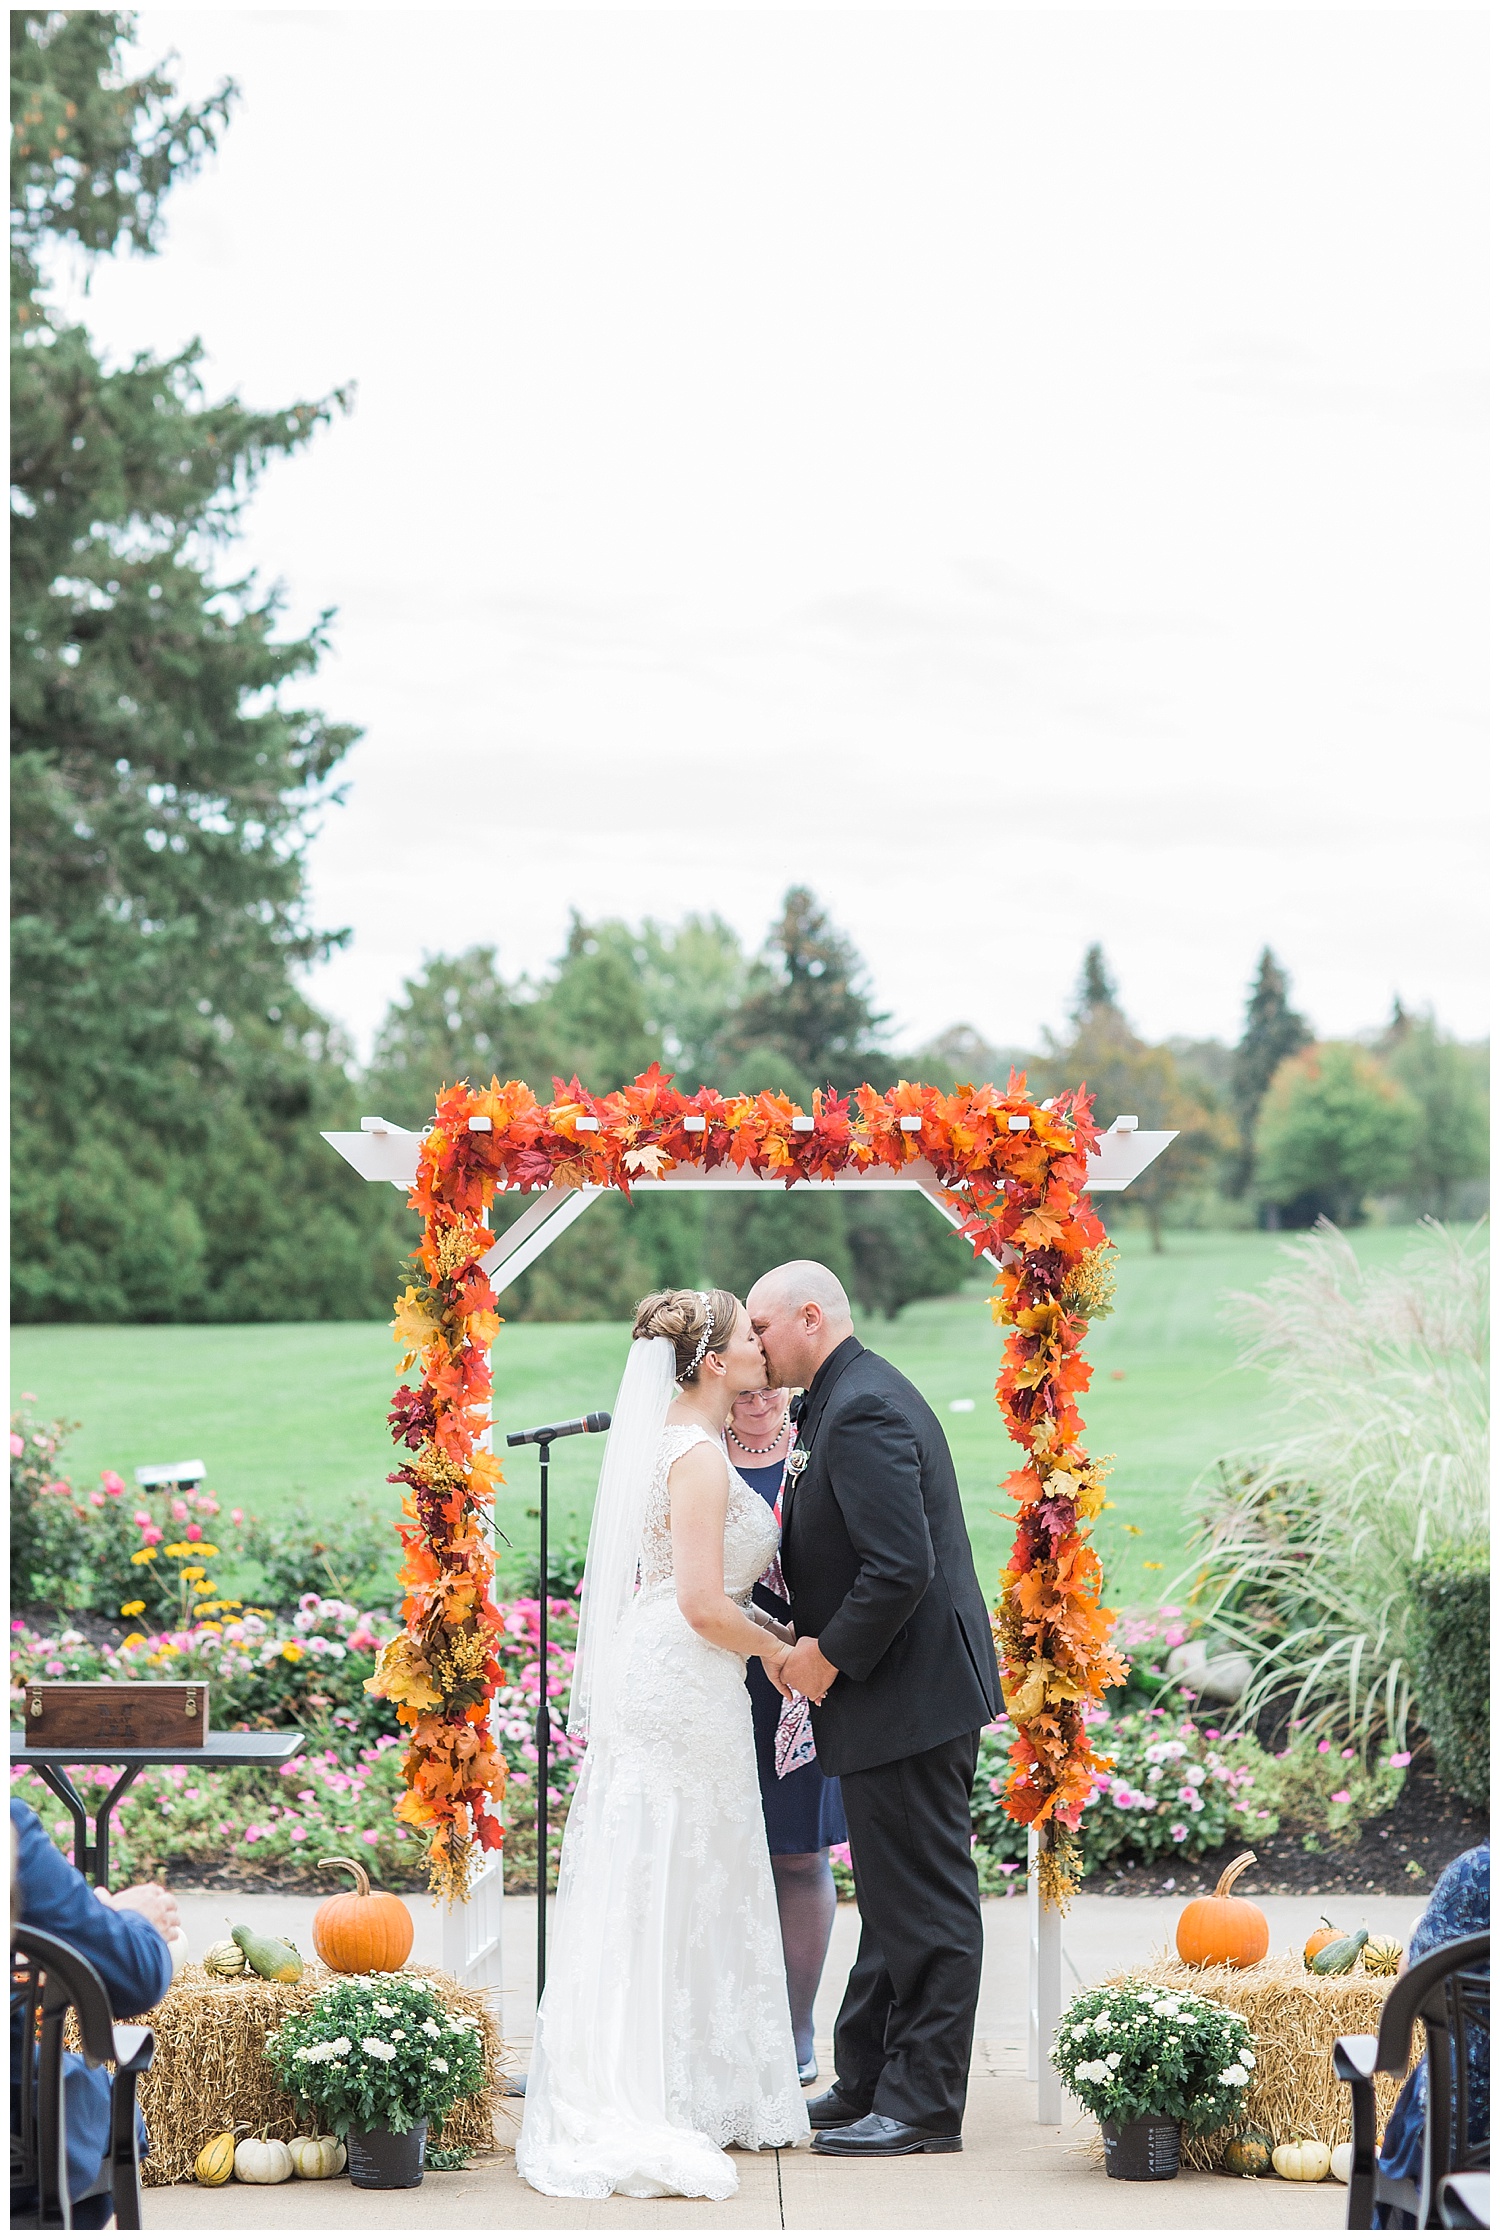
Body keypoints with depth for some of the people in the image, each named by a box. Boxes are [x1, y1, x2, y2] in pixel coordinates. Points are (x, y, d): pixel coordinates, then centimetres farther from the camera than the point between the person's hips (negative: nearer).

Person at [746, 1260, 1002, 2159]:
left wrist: (829, 1657, -15)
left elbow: (901, 1568, -27)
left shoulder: (862, 1410, -19)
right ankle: (867, 2086, 26)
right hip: (904, 1690, 11)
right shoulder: (865, 1393, 14)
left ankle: (924, 2106, 4)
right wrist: (814, 1646, 8)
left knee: (926, 1906, -2)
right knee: (894, 1901, 17)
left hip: (910, 1695, -11)